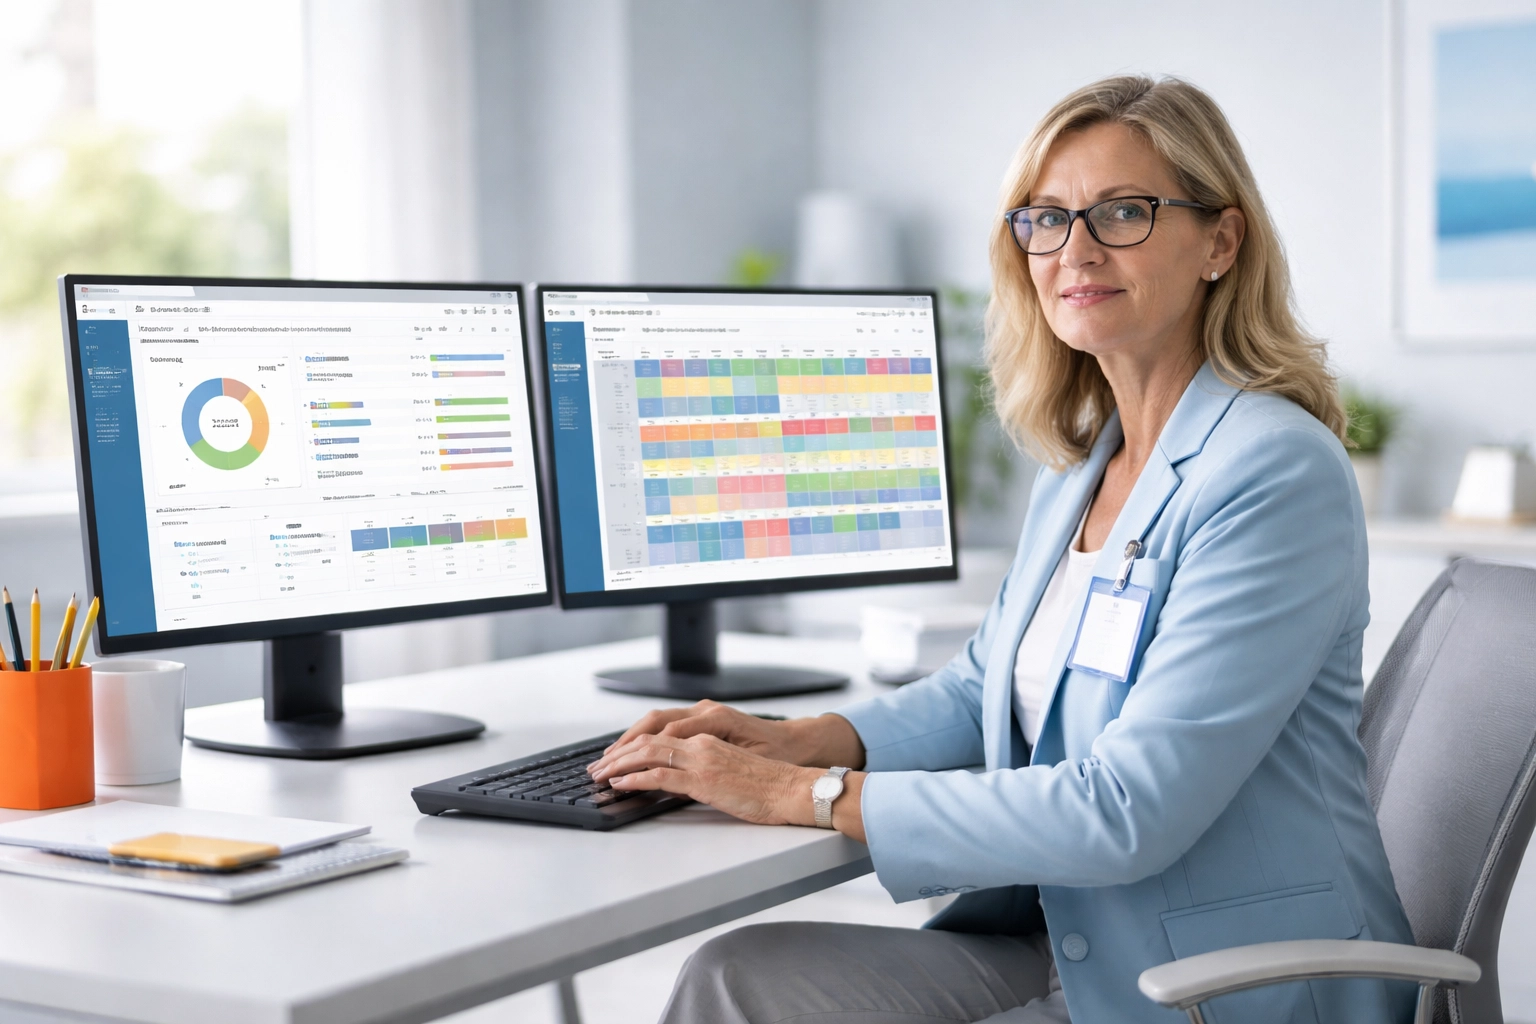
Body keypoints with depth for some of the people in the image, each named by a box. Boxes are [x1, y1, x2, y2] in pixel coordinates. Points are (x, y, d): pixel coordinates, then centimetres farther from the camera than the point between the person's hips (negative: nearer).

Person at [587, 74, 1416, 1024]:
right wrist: (794, 740, 1)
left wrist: (803, 795, -21)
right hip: (1067, 946, 7)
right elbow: (984, 687, 21)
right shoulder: (1078, 466, 9)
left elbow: (1130, 812, -25)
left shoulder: (1274, 473, -19)